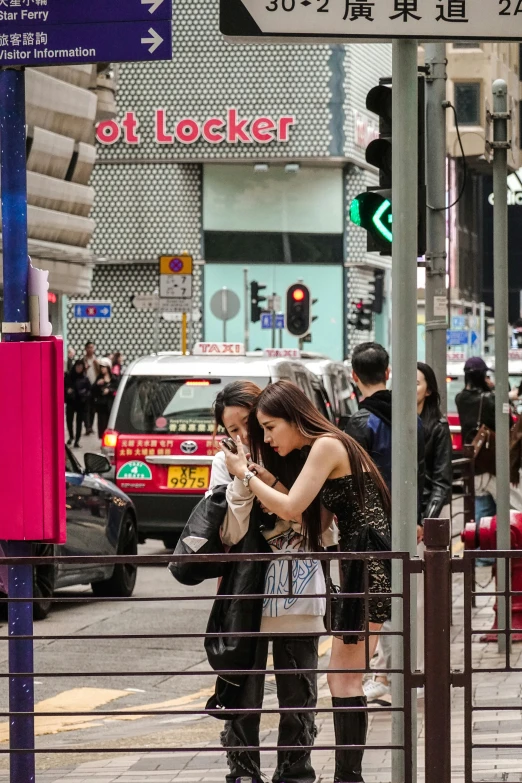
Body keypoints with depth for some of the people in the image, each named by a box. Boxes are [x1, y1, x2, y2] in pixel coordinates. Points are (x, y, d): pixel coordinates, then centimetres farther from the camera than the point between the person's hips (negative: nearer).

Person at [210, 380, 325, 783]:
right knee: (242, 696, 2)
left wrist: (264, 474, -13)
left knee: (298, 697, 7)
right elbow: (230, 534, -8)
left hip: (298, 594, 0)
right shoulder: (226, 463, 2)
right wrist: (243, 477, -16)